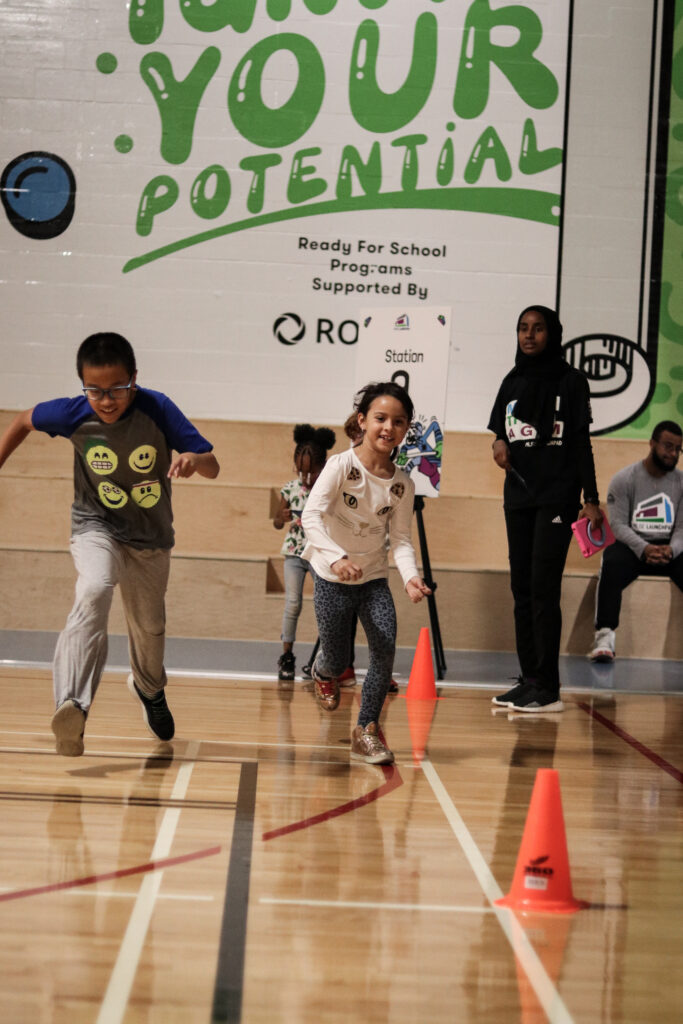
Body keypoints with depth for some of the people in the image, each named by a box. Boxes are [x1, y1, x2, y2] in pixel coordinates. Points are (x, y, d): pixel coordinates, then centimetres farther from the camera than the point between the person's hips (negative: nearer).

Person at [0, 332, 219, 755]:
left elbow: (213, 467, -23)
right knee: (95, 592, -33)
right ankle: (74, 706, -43)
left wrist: (194, 458, -45)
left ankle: (150, 688, 54)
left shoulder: (157, 409, -24)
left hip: (152, 537, 2)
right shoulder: (73, 414, -21)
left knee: (149, 625, 20)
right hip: (97, 527, -2)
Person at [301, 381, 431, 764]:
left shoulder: (403, 484, -5)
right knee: (338, 661, 4)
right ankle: (323, 673, 44)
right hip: (333, 578, -3)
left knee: (385, 647, -14)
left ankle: (366, 730, 0)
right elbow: (311, 515, -28)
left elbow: (401, 539, -5)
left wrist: (411, 577, -26)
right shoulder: (342, 465, -17)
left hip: (375, 578, 3)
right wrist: (337, 557, -44)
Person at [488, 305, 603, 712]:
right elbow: (499, 424, 25)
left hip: (557, 495, -6)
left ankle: (548, 687, -11)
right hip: (518, 495, 6)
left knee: (543, 588, -12)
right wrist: (500, 442, 1)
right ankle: (529, 679, 12)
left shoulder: (570, 380, -3)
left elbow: (582, 442, -4)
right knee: (522, 587, 6)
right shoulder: (513, 381, 12)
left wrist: (591, 499, -10)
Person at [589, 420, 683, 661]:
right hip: (632, 546, -2)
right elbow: (618, 524, -8)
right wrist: (644, 549, -25)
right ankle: (605, 637, -39)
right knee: (612, 565, -36)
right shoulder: (624, 479, 0)